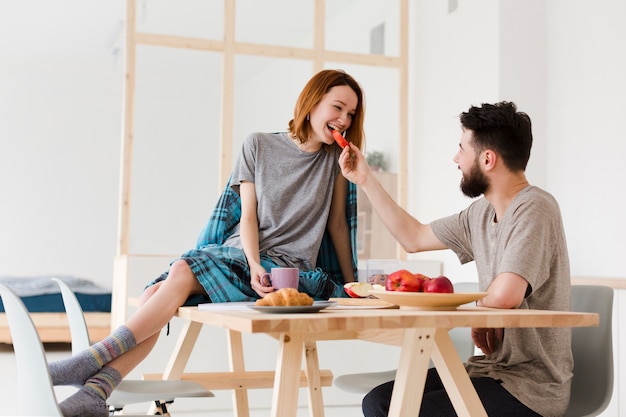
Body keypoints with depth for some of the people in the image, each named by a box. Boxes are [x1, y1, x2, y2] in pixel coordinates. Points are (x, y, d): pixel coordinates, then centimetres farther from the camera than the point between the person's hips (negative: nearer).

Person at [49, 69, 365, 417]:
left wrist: (353, 286, 12)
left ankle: (93, 360, -31)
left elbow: (337, 224, 13)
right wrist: (254, 266, -14)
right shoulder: (259, 145, 9)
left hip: (287, 266, -3)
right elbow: (248, 215, 3)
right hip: (237, 252, 3)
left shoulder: (336, 158, 8)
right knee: (155, 294, -24)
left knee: (183, 272, -28)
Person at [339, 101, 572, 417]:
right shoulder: (481, 213, 9)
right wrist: (366, 180, 21)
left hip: (529, 389, -8)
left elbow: (504, 296, -32)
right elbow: (414, 238, 20)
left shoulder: (534, 210, -19)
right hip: (490, 368, 8)